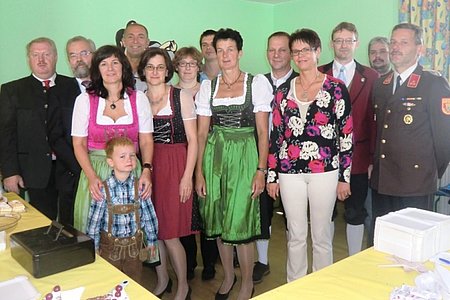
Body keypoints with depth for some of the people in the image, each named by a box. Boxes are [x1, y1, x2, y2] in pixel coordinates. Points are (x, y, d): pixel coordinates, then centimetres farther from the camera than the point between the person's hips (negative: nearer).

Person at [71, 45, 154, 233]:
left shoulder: (139, 98, 3)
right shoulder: (85, 100, 2)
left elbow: (146, 141, 2)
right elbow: (79, 144, 1)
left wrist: (146, 170, -14)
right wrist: (92, 177, -12)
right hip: (95, 170, 0)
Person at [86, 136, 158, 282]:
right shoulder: (103, 190, -15)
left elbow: (148, 215, 0)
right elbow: (94, 222, -7)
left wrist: (151, 241, 5)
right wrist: (94, 248, -2)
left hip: (134, 245, 2)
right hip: (110, 245, -2)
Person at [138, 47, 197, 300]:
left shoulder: (182, 97, -5)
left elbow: (193, 140, -6)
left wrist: (187, 176, -12)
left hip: (175, 165, -4)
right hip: (147, 166, 4)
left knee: (169, 232, -3)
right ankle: (163, 280, 32)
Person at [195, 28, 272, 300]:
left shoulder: (257, 83, 0)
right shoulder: (207, 87, 8)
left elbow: (263, 132, -3)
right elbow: (202, 133, 6)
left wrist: (261, 170, -10)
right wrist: (199, 171, 1)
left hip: (244, 155, -3)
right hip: (214, 156, 3)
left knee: (241, 221, -3)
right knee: (219, 220, 10)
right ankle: (228, 275, 32)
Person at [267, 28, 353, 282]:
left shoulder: (336, 88, -1)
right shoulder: (284, 91, 8)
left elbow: (346, 134, -1)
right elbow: (276, 134, 8)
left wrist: (344, 176, -3)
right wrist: (272, 175, 7)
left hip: (325, 170, -2)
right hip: (290, 171, 3)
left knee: (322, 235, 9)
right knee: (295, 235, 12)